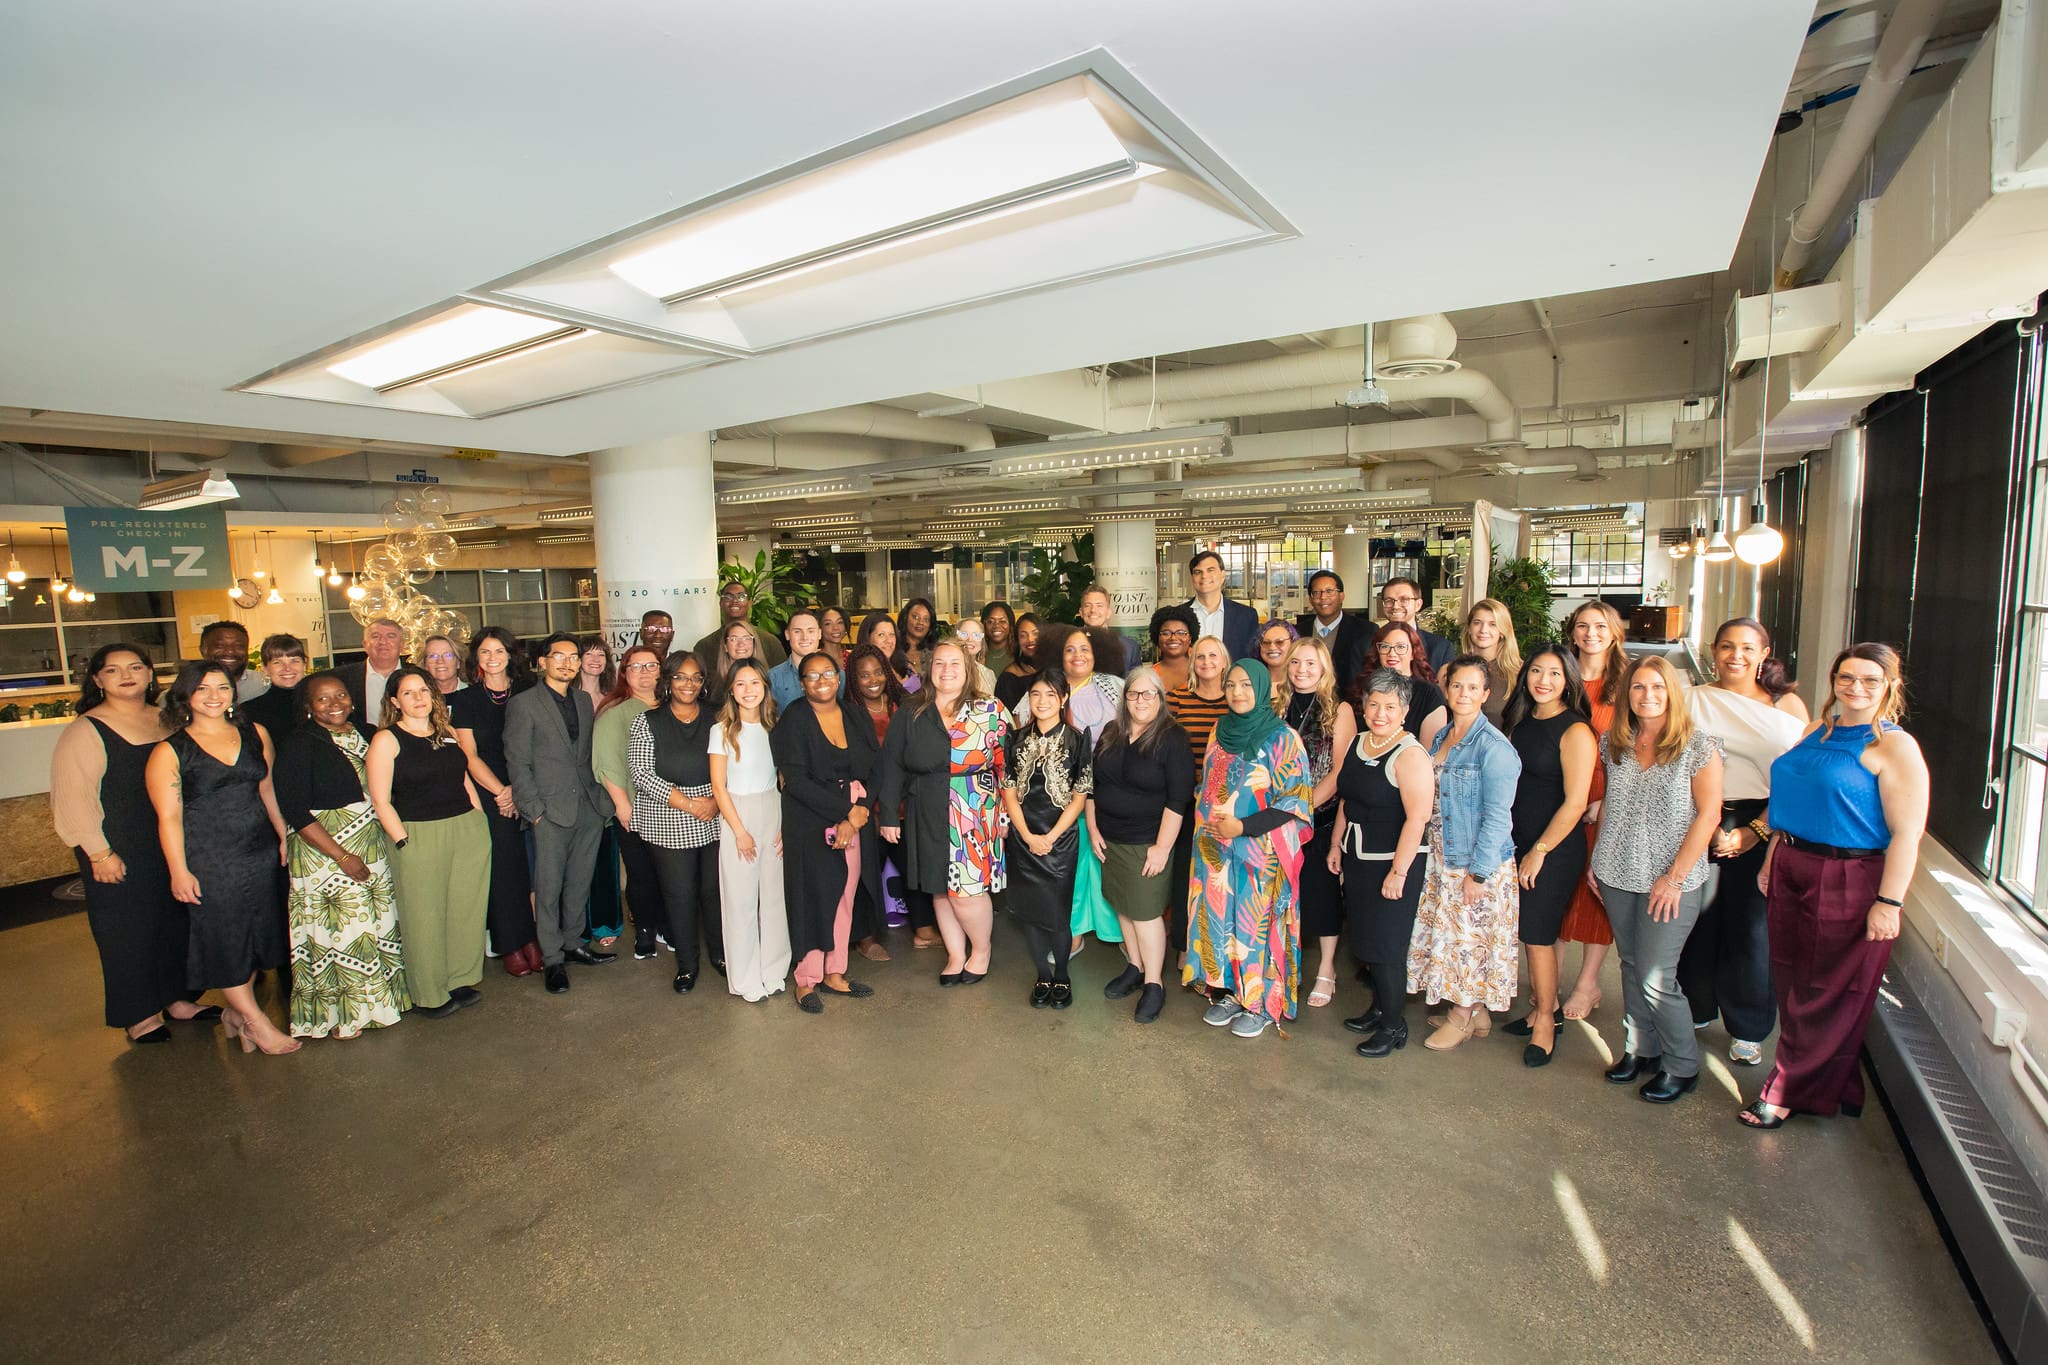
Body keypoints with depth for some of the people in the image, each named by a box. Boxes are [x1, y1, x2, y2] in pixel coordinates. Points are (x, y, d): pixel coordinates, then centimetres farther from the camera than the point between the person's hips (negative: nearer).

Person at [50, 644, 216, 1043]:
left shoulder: (167, 720, 6)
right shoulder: (84, 731, -9)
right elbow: (73, 798, -11)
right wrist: (99, 853, -15)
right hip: (119, 854, -5)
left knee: (176, 921, 13)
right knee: (127, 930, 5)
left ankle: (177, 998, 29)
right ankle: (139, 1015, 20)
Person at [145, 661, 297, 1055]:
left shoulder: (255, 735, 4)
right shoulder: (169, 752, -7)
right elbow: (169, 817, -8)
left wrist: (283, 837, 12)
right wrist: (179, 871, -12)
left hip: (260, 852, 4)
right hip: (208, 859, -4)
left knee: (257, 933, 12)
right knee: (224, 939, 3)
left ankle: (236, 1011, 30)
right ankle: (256, 1022, 14)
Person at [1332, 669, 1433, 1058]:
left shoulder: (1410, 755, -18)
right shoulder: (1356, 743, 7)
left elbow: (1417, 818, -22)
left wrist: (1398, 872, -22)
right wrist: (1336, 844, 16)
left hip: (1392, 862, -7)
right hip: (1357, 858, 7)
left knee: (1385, 945, 1)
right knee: (1366, 940, 16)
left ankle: (1393, 1027, 18)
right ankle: (1379, 1008, 34)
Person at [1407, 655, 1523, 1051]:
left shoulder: (1494, 746, -16)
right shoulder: (1441, 738, 8)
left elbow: (1498, 816, -17)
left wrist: (1478, 873, -17)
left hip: (1478, 863, -7)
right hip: (1443, 860, 8)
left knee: (1470, 937, 5)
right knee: (1448, 934, 14)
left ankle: (1463, 1017, 22)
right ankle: (1475, 1012, 30)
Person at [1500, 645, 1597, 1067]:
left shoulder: (1575, 731, -14)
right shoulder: (1521, 722, 7)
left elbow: (1574, 803, -16)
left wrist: (1539, 851, -12)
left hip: (1556, 848, -6)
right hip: (1519, 842, 6)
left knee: (1537, 932, 0)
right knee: (1532, 930, 12)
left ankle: (1545, 1021, 17)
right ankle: (1544, 1007, 28)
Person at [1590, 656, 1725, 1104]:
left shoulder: (1698, 746, -8)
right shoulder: (1614, 744, 6)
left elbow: (1708, 815, -9)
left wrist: (1674, 877, -12)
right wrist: (1597, 859, 9)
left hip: (1671, 882, -4)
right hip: (1618, 877, 5)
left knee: (1655, 977, -1)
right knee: (1631, 966, 13)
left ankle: (1682, 1066, 19)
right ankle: (1640, 1049, 29)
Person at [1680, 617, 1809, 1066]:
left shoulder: (1788, 705, 4)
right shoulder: (1694, 701, 5)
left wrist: (1755, 831, -9)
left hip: (1764, 829, 0)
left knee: (1751, 925, 3)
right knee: (1697, 920, 5)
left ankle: (1747, 1028, 21)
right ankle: (1695, 1008, 26)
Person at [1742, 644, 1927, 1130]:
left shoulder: (1895, 746, -11)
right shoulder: (1818, 730, 10)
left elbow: (1906, 833, -16)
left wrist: (1888, 902, -20)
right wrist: (1771, 861, 15)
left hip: (1851, 882, -7)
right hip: (1792, 869, 7)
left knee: (1829, 994, 7)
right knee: (1790, 981, 14)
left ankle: (1788, 1092, 20)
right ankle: (1831, 1086, 32)